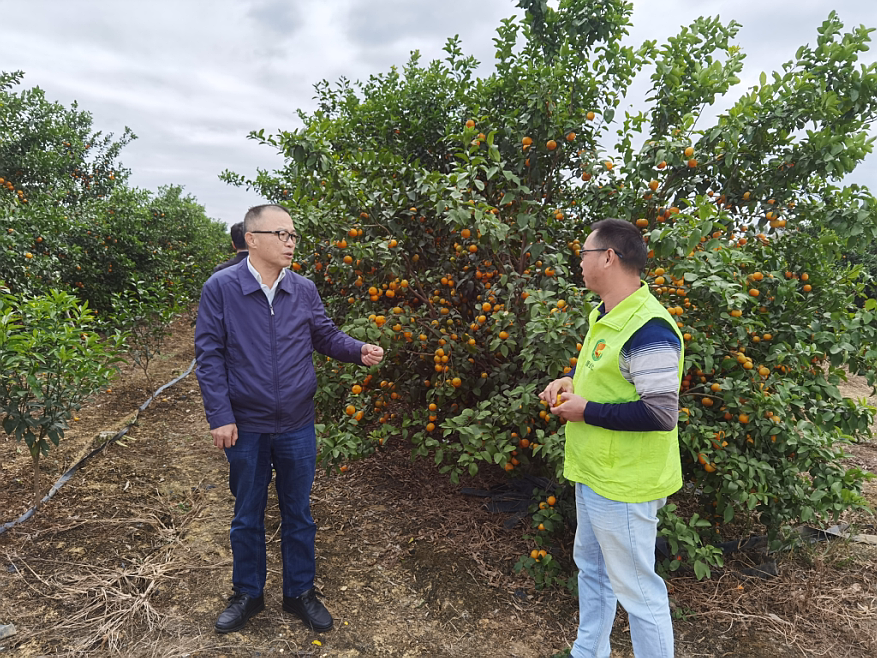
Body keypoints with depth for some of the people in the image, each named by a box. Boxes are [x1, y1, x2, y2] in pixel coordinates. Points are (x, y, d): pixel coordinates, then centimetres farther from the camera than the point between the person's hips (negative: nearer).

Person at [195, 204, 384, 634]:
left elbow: (326, 336, 7)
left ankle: (300, 592, 36)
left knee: (298, 514, 16)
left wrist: (359, 351, -13)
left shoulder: (304, 290, -2)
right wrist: (220, 417, -12)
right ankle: (248, 594, 40)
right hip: (245, 428, -2)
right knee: (247, 516, 17)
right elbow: (209, 355, -8)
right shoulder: (220, 288, -10)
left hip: (297, 427, 2)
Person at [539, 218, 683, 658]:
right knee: (591, 568, 25)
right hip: (593, 473, 11)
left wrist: (586, 411, -21)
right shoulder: (607, 316, 7)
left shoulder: (647, 328, -25)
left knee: (636, 589, 6)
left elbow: (661, 414, -28)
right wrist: (571, 383, 2)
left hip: (624, 486, -11)